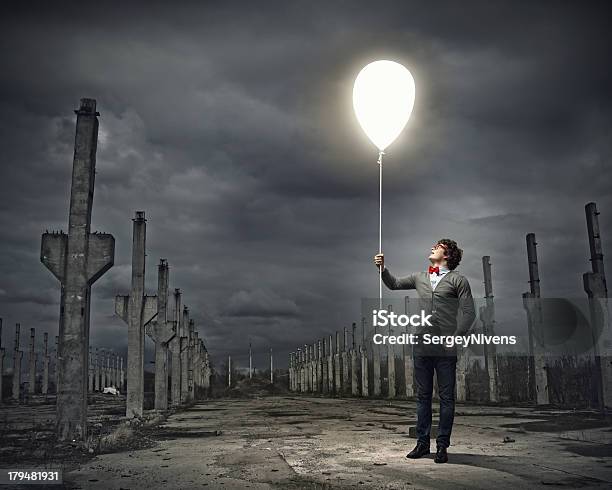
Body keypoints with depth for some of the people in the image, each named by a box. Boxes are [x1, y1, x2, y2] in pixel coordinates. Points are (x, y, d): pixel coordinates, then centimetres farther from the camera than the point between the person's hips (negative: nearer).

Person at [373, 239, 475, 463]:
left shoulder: (458, 280, 2)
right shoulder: (419, 278, 15)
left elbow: (468, 313, -3)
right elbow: (394, 284, 27)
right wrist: (382, 268, 10)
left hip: (445, 350, -4)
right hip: (421, 346, 4)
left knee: (446, 397, 3)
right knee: (423, 396, 9)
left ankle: (442, 445, 10)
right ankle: (422, 443, 17)